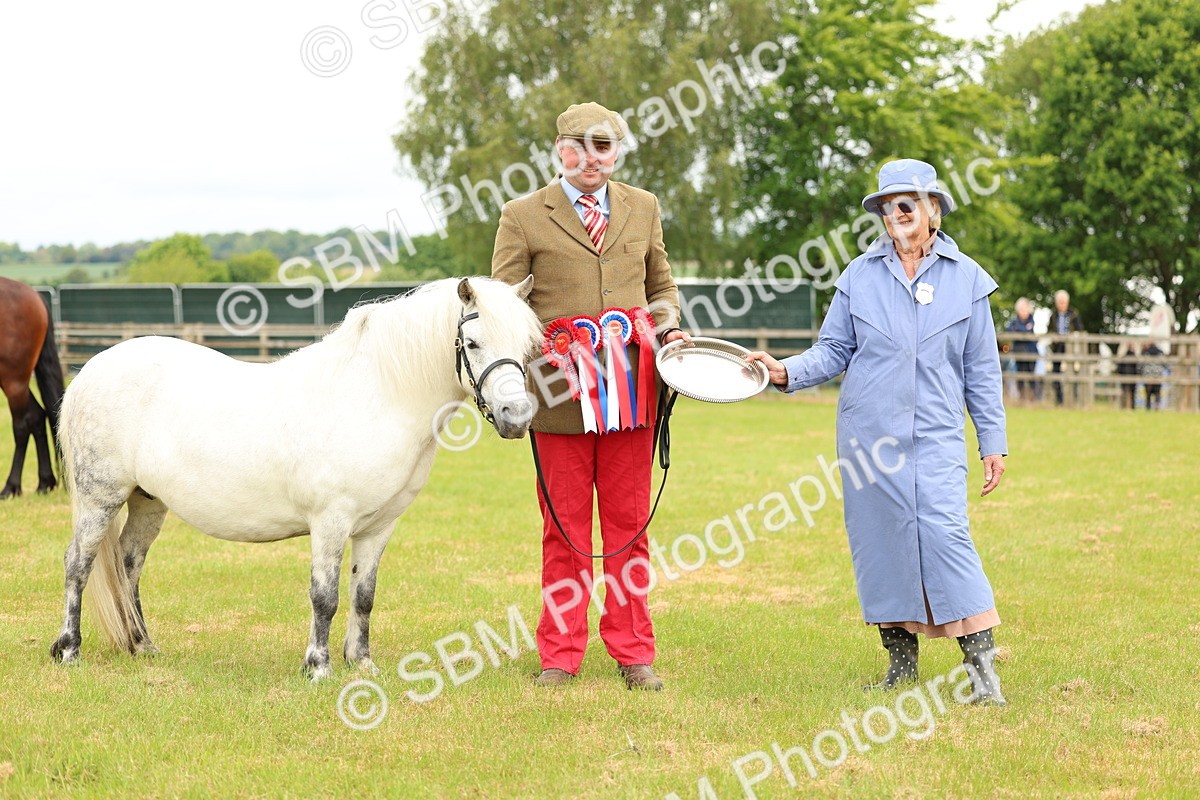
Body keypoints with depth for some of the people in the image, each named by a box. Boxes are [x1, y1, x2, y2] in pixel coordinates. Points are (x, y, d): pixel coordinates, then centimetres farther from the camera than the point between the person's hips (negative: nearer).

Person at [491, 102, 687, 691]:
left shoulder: (643, 209, 13)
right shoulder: (523, 216, 3)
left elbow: (662, 288, 23)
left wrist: (666, 326, 2)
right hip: (560, 396, -2)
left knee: (628, 527, 7)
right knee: (564, 529, 4)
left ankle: (633, 654, 14)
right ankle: (559, 655, 13)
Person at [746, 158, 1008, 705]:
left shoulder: (966, 278, 7)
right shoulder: (860, 275, 8)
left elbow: (982, 369, 9)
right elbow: (834, 350, 8)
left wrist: (994, 442, 7)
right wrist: (787, 372, -10)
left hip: (936, 434, -2)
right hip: (868, 431, 2)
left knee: (945, 532, -15)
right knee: (880, 537, 3)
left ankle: (981, 664, -11)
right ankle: (901, 660, 15)